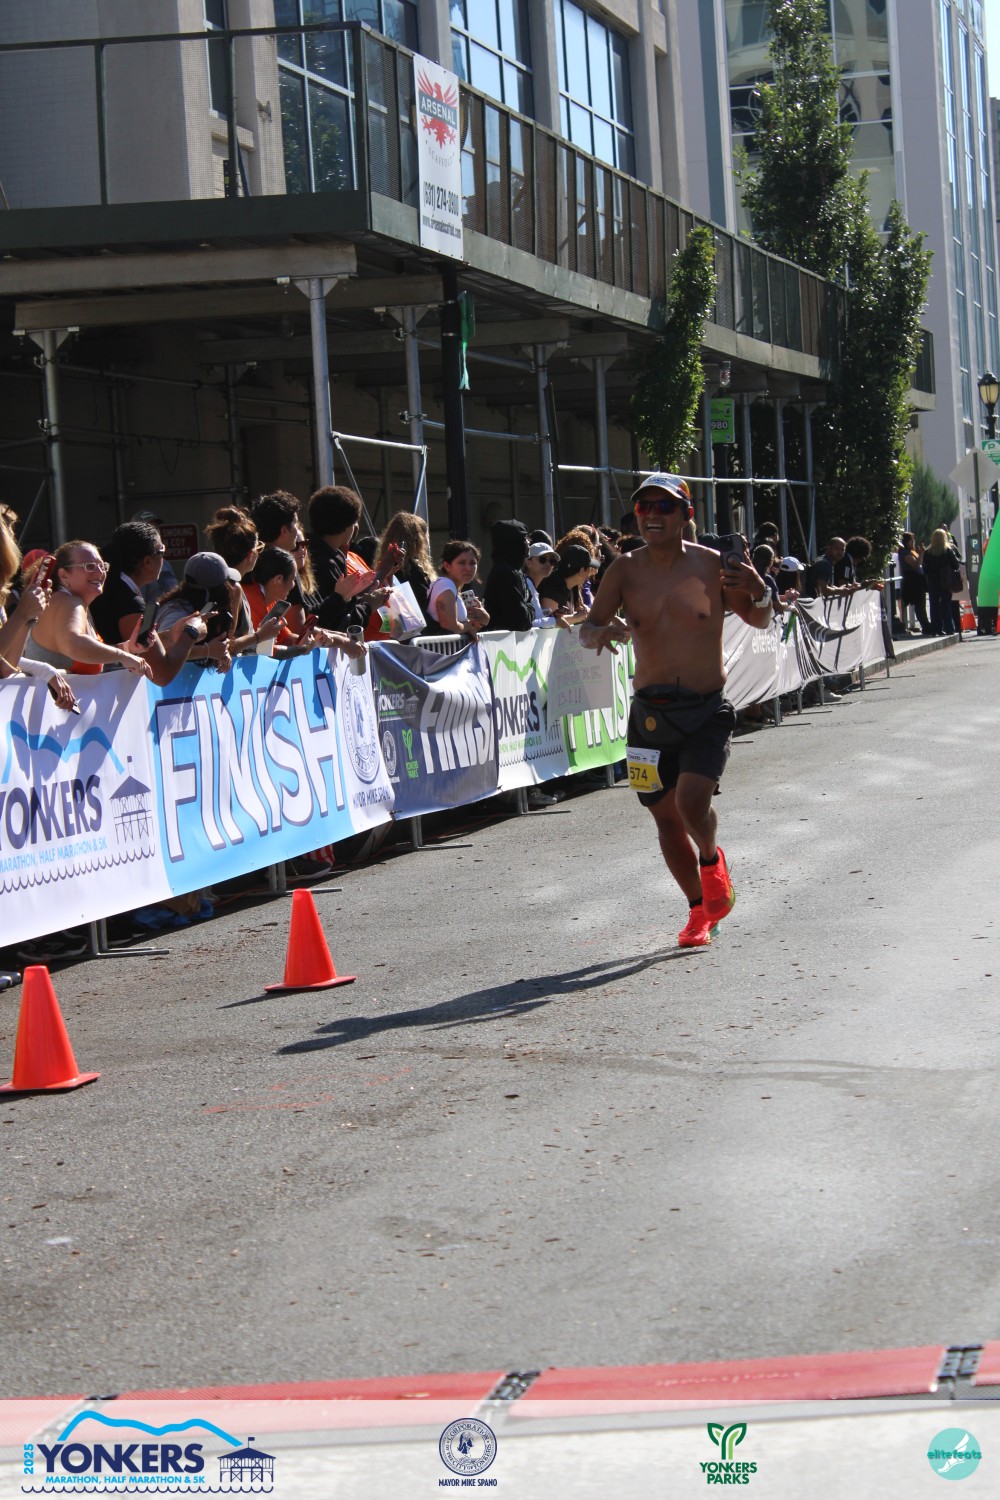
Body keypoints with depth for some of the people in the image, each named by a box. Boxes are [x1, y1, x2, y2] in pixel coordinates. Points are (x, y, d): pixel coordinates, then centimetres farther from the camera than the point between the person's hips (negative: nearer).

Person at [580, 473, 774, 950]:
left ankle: (711, 859, 15)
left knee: (692, 800, -21)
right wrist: (599, 633, -24)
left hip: (707, 710, -3)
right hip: (649, 711, 3)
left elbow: (760, 622, 8)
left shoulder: (712, 566, -4)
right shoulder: (625, 571, 0)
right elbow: (586, 630, -1)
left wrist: (761, 595, -14)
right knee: (666, 816, 9)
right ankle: (700, 910, 29)